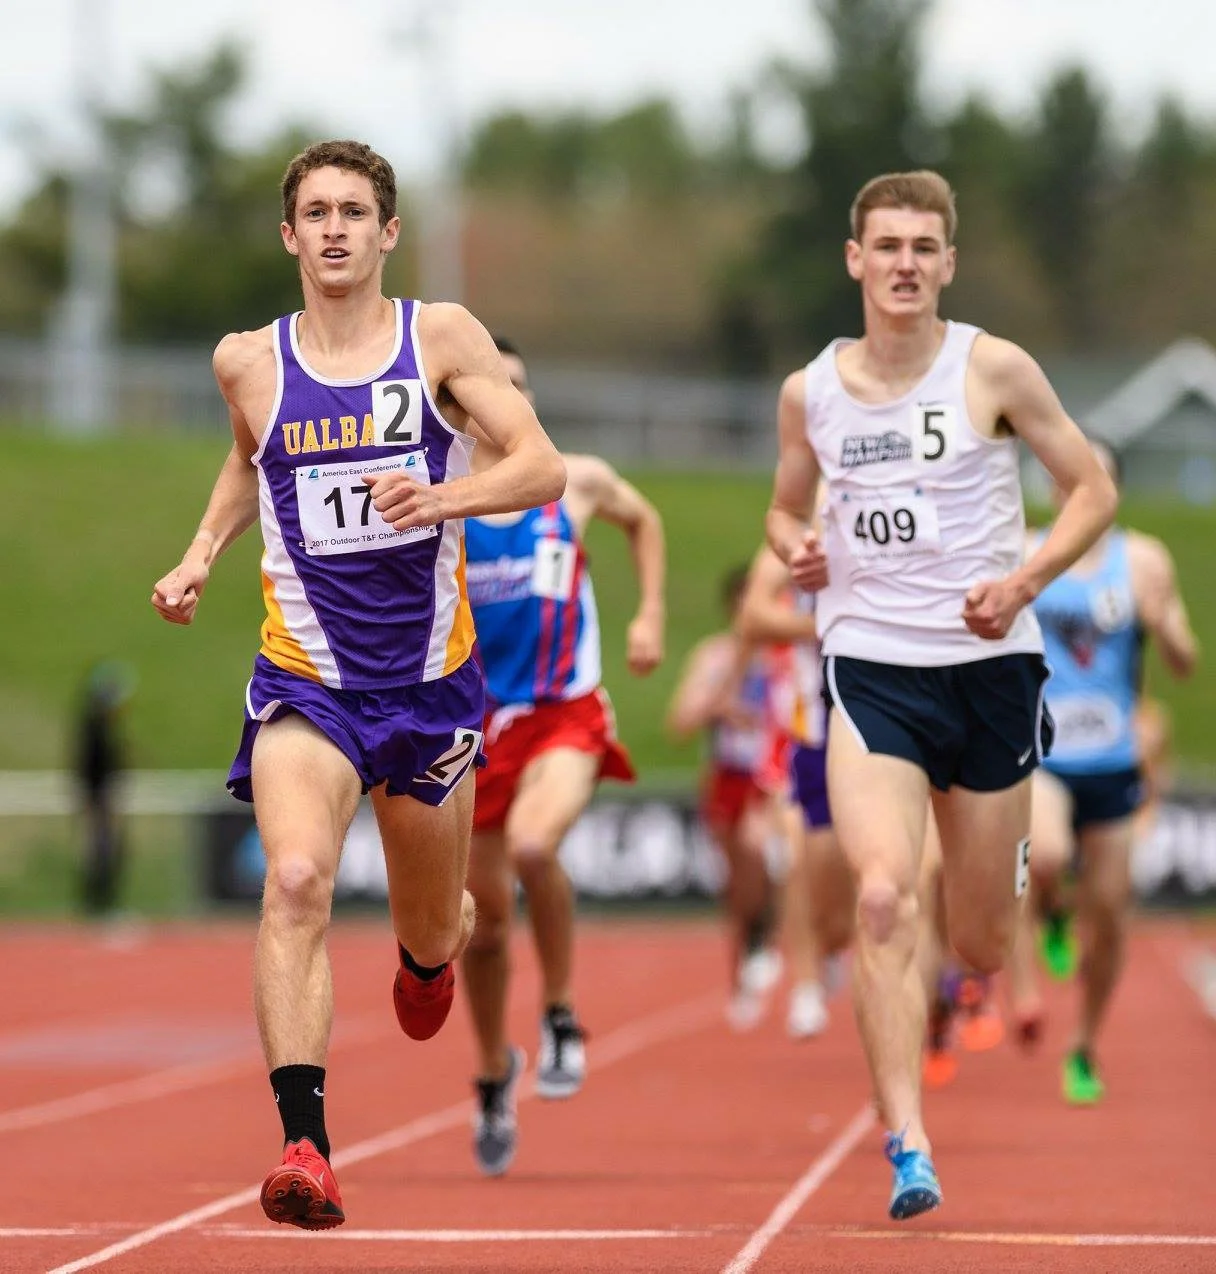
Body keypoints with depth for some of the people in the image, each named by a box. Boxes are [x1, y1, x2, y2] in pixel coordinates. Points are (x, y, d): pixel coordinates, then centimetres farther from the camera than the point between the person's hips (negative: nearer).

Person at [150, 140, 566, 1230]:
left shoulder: (441, 338, -4)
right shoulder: (249, 361, 2)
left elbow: (543, 468, -11)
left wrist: (444, 496, -28)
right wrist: (202, 554, 10)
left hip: (432, 678, 1)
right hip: (305, 678, -1)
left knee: (431, 927, 17)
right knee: (296, 881, -27)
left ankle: (430, 955, 58)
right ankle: (304, 1146, -32)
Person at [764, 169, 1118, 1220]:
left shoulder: (994, 370, -4)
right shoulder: (810, 392, 4)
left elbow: (1094, 489, 1)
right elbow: (787, 506, 21)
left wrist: (1024, 583, -14)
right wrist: (794, 551, -2)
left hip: (989, 664, 0)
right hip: (869, 667, 1)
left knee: (984, 945, 9)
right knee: (884, 898, -22)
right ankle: (907, 1150, -23)